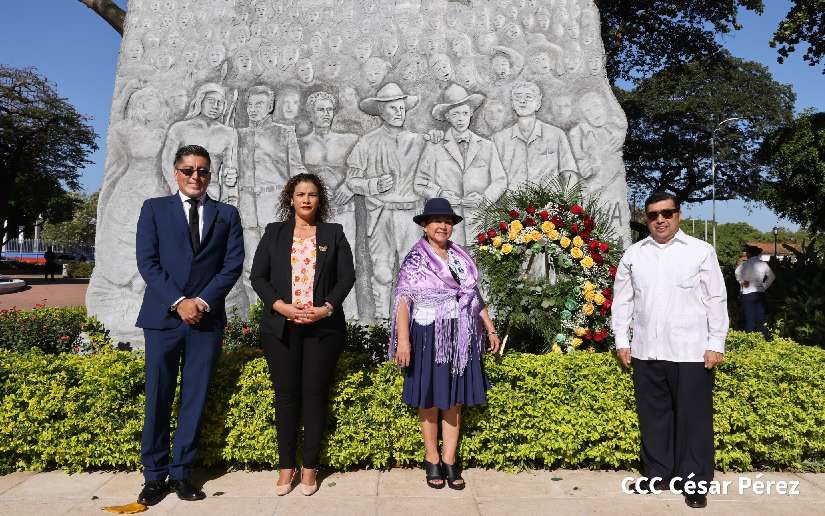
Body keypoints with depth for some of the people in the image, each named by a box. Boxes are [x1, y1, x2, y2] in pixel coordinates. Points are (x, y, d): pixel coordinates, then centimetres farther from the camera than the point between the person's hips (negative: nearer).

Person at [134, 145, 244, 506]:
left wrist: (203, 301, -9)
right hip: (163, 316, -1)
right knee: (158, 399, 3)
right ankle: (154, 475, 16)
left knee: (194, 399, 5)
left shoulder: (227, 214, 11)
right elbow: (147, 262, -1)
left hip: (207, 318, 1)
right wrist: (178, 301, -11)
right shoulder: (154, 208, 8)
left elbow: (233, 265, 3)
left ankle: (181, 473, 16)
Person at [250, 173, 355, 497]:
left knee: (315, 394, 1)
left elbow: (347, 276, 3)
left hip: (323, 327, 0)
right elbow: (258, 277, 5)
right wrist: (282, 306, -10)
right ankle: (286, 467, 15)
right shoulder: (274, 233, 11)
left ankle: (310, 467, 12)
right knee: (286, 395, 4)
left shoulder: (334, 233, 9)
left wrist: (326, 308, -11)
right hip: (280, 326, 1)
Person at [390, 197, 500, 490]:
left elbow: (475, 298, 17)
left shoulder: (462, 258, 12)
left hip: (461, 339, 4)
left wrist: (490, 330, 14)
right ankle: (432, 460, 18)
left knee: (454, 400, 7)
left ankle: (449, 460, 16)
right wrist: (403, 340, -18)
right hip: (429, 338, -4)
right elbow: (403, 301, -9)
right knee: (430, 400, 4)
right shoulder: (415, 260, -2)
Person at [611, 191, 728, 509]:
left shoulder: (701, 252, 1)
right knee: (653, 416, 11)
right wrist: (622, 341, 5)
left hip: (691, 352, -2)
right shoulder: (633, 255, 7)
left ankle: (695, 482, 18)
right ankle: (658, 474, 26)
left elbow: (716, 300, 1)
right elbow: (622, 300, 10)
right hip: (645, 353, 3)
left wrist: (716, 344, -4)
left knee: (693, 419, 5)